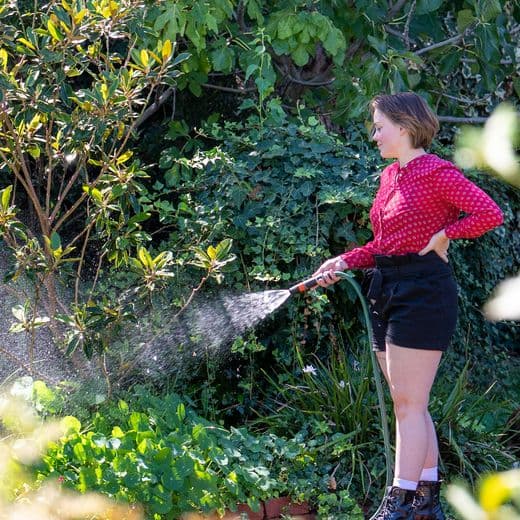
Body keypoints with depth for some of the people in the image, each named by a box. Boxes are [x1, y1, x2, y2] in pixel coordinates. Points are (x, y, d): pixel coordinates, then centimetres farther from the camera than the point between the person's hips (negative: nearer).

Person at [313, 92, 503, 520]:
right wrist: (345, 262, 5)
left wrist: (443, 235, -13)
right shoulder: (390, 176, 15)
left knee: (408, 403, -8)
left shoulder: (436, 173, -11)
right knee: (410, 404, 11)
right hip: (389, 291, 9)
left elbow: (490, 214, -20)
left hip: (423, 292, -9)